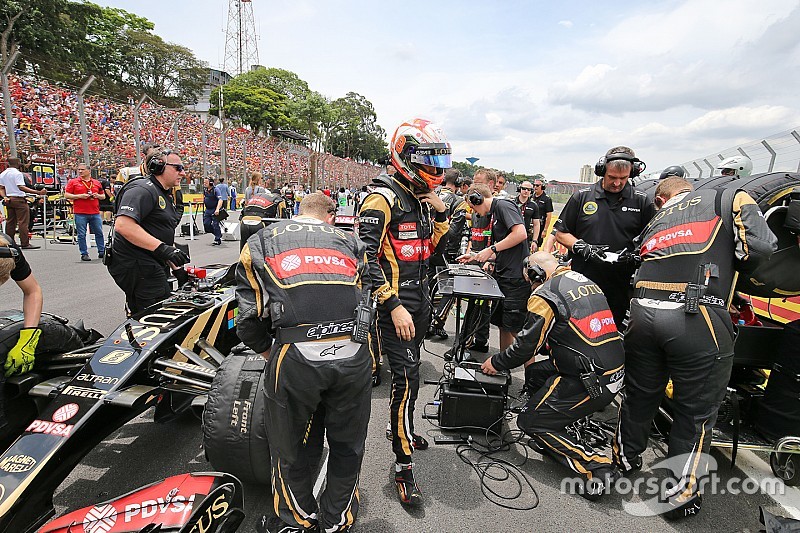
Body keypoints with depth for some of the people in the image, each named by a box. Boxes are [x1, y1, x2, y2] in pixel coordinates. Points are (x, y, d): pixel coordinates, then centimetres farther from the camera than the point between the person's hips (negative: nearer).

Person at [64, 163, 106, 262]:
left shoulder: (97, 183, 12)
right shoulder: (73, 182, 5)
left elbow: (103, 196, 19)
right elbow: (66, 195, 2)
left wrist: (97, 196, -2)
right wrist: (79, 196, -11)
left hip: (95, 213, 2)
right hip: (80, 213, -2)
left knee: (99, 233, 8)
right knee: (82, 235, 1)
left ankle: (102, 252, 19)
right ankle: (84, 254, 9)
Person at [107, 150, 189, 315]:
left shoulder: (166, 195, 21)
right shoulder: (142, 190, -12)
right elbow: (123, 225, -28)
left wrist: (175, 266, 19)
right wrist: (162, 248, -32)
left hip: (151, 267, 10)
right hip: (137, 267, -10)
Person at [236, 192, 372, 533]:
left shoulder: (261, 242, 18)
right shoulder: (350, 242, 22)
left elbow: (249, 317, 13)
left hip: (295, 358, -1)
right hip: (354, 356, 2)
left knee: (289, 448, 26)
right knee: (347, 446, 27)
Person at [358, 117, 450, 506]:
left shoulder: (419, 197, 11)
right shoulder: (383, 198, -16)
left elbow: (431, 248, 16)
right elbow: (366, 258, -23)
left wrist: (441, 212, 0)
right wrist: (394, 306, -25)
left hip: (418, 300, 9)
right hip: (393, 303, -9)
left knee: (409, 371, 20)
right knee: (406, 377, -9)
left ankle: (401, 428, 41)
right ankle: (403, 464, 6)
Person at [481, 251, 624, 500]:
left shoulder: (545, 295, -13)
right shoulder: (586, 281, 12)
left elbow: (525, 345, -10)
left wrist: (496, 362, 8)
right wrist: (532, 357, 27)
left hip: (591, 382, -9)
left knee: (530, 422, 5)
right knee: (534, 373, 21)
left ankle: (596, 466, -1)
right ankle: (557, 440, 24)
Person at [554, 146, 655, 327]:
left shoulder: (641, 201, 7)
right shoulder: (582, 197, 5)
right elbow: (561, 233, 7)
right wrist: (583, 247, -9)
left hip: (622, 291, 1)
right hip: (582, 288, 0)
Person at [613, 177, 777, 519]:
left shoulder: (656, 221, 25)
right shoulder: (728, 198, 13)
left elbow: (650, 267, 19)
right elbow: (761, 246, 0)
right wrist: (727, 270, 18)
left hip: (643, 310, 4)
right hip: (697, 318, -4)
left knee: (640, 395, 24)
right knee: (697, 413, 14)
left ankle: (623, 461, 44)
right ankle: (680, 495, 27)